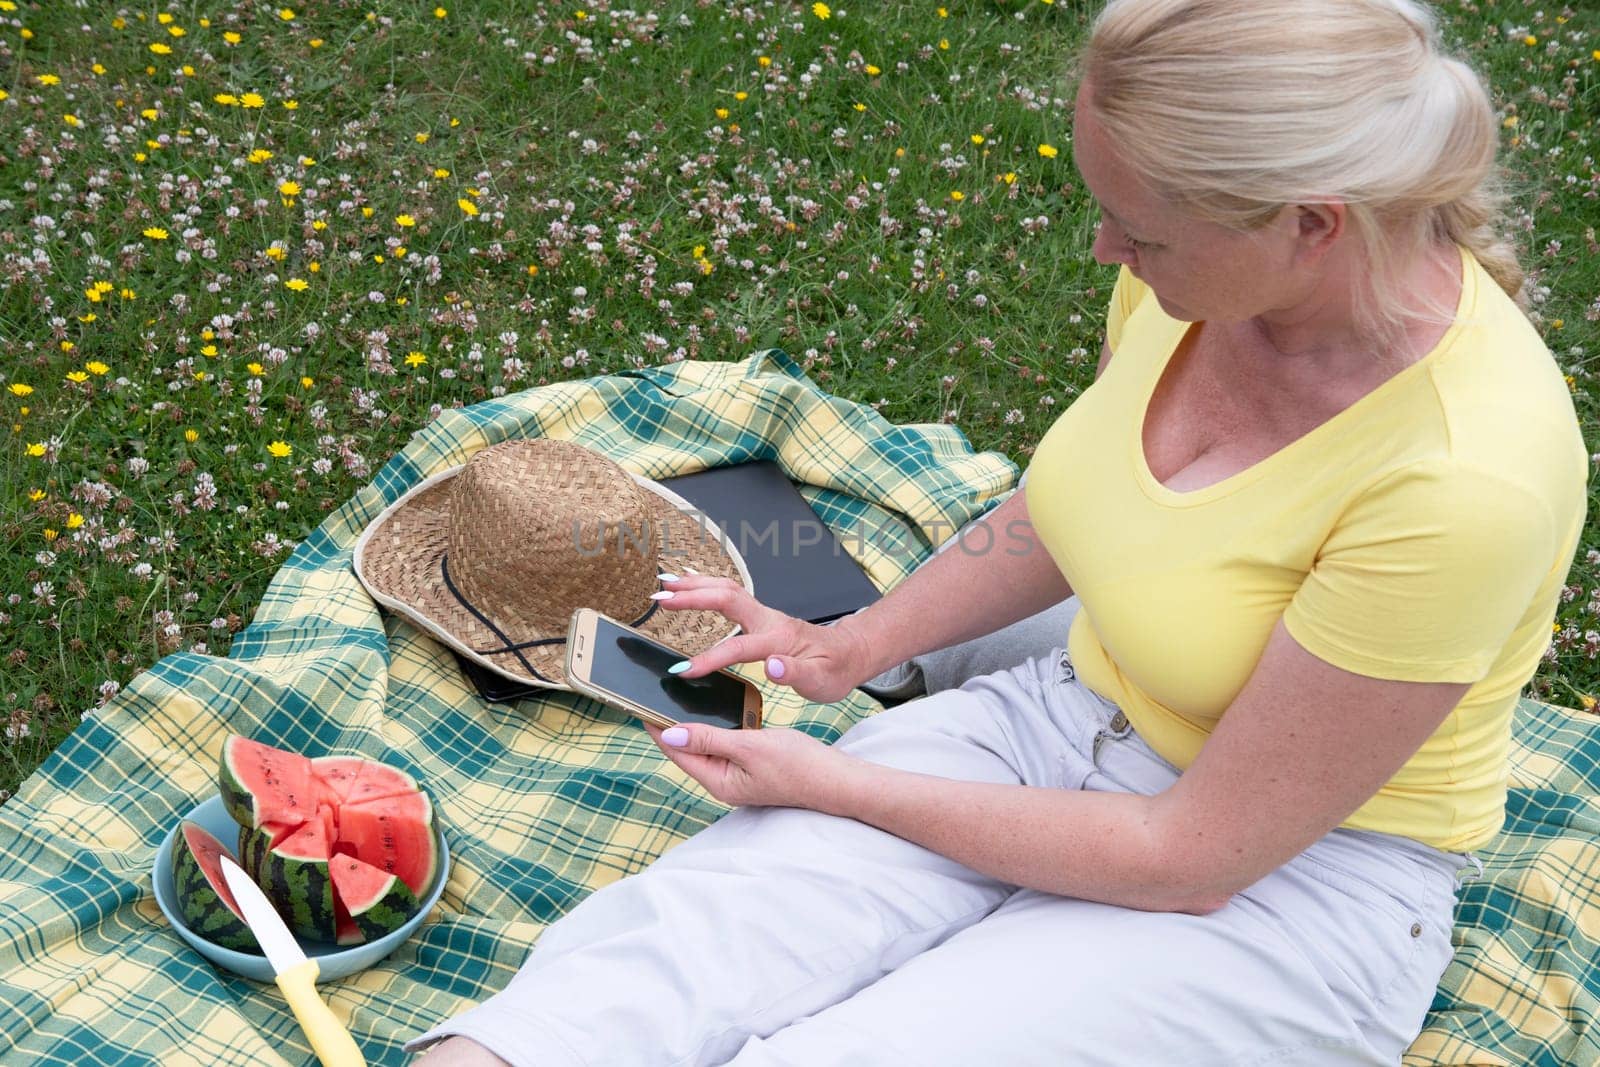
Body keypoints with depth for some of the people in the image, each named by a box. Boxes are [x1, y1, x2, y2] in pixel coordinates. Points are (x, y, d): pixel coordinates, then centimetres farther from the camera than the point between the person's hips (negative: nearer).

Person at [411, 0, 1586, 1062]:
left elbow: (1197, 857, -22)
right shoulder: (1205, 270, -10)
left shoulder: (1470, 478, -30)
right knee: (673, 941, -21)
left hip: (1293, 883, -5)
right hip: (1061, 717, 6)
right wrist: (852, 647, 0)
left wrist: (835, 784, -17)